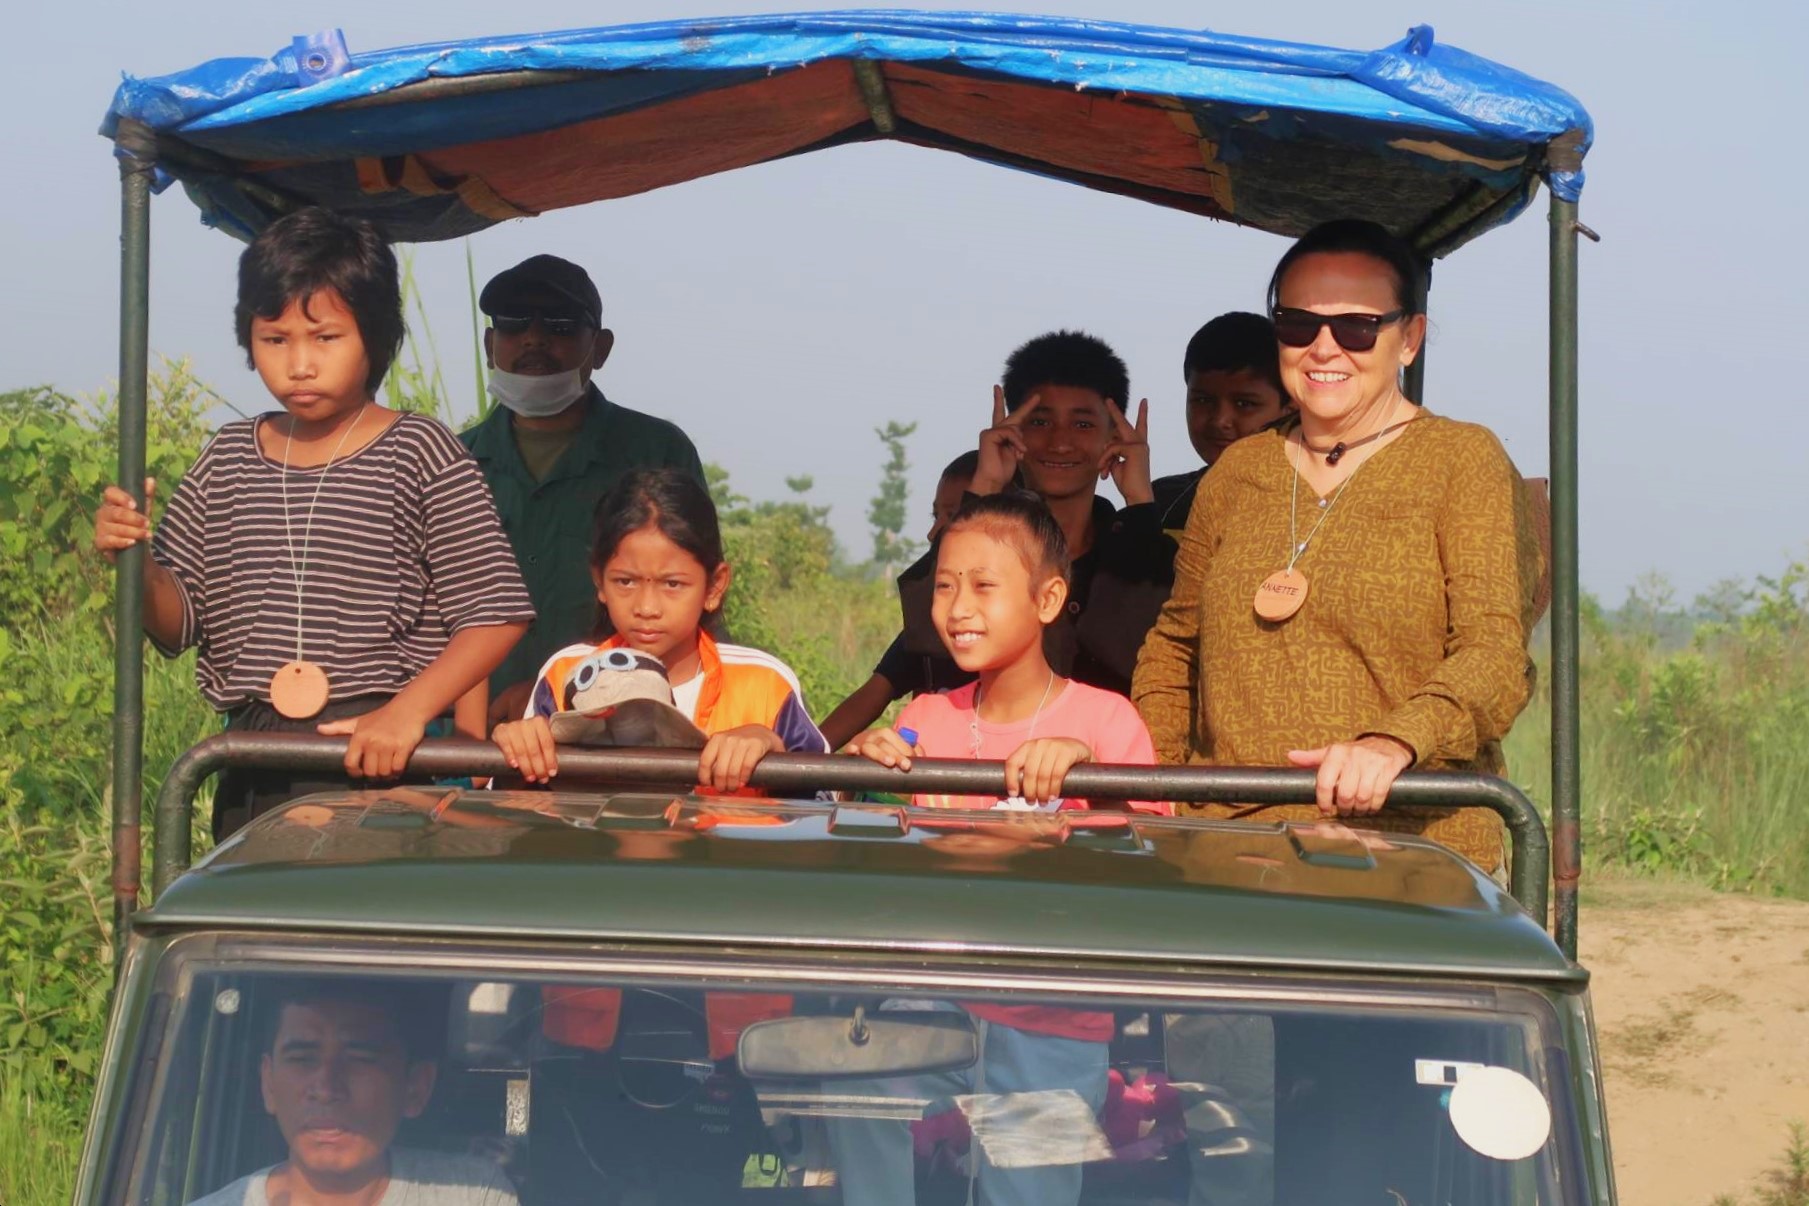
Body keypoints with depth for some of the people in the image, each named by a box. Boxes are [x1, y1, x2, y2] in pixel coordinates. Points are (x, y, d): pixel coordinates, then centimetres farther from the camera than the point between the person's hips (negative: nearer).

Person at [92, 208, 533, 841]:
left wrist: (409, 710, -19)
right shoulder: (228, 460, 11)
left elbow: (495, 615, -8)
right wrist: (137, 562, -8)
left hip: (380, 764, -4)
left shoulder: (419, 453, -3)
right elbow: (176, 625, 12)